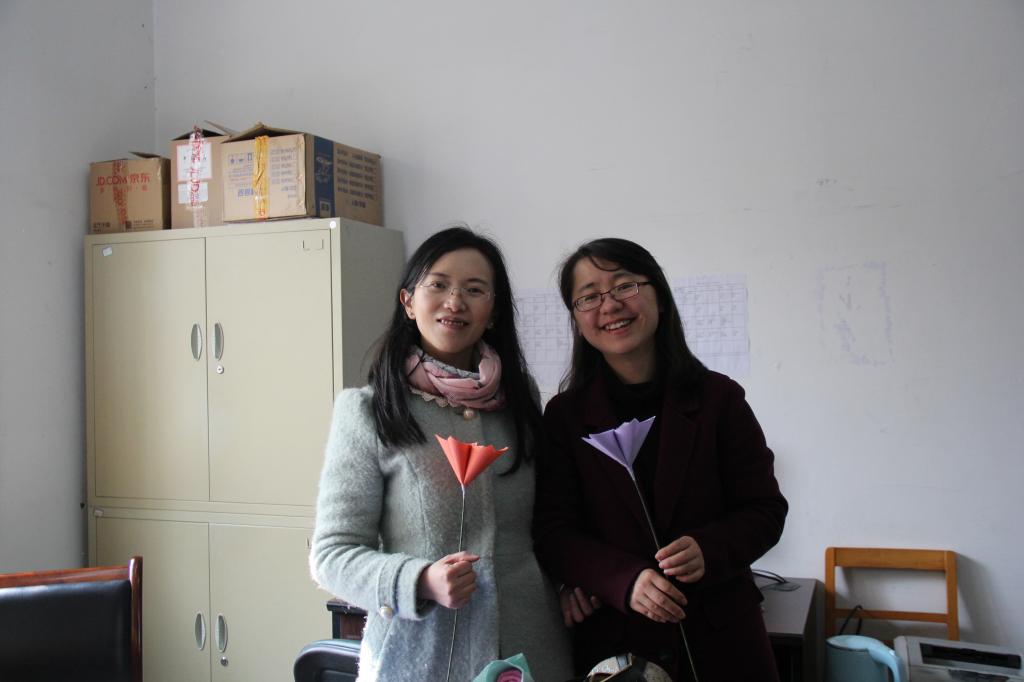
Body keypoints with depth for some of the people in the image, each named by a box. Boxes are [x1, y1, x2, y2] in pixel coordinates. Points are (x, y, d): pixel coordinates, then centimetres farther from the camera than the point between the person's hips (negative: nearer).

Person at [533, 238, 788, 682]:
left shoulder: (719, 398, -1)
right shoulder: (564, 415, -1)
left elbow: (765, 510, 0)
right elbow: (553, 531, -6)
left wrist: (709, 550, -20)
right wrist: (624, 580, -23)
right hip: (611, 640, 0)